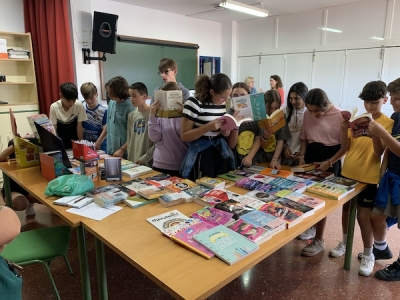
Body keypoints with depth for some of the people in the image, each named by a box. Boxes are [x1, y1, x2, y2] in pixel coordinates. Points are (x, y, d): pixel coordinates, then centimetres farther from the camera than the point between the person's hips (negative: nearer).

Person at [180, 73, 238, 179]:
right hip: (202, 158, -5)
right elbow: (184, 136, -13)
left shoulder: (225, 105, 5)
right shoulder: (194, 103, -12)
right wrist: (208, 127, -23)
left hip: (222, 156, 5)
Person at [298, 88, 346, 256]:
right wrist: (302, 156, -1)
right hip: (310, 155, 5)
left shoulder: (340, 116, -13)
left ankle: (319, 241, 10)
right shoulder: (307, 114, 1)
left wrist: (329, 162, -16)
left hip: (330, 158, -5)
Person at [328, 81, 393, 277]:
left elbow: (379, 153, -15)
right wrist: (344, 128, -13)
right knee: (346, 208, 15)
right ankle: (345, 243, 34)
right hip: (348, 173, 5)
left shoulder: (388, 123, -7)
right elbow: (346, 148, 2)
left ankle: (368, 255, 18)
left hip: (368, 177, -4)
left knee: (363, 216, -1)